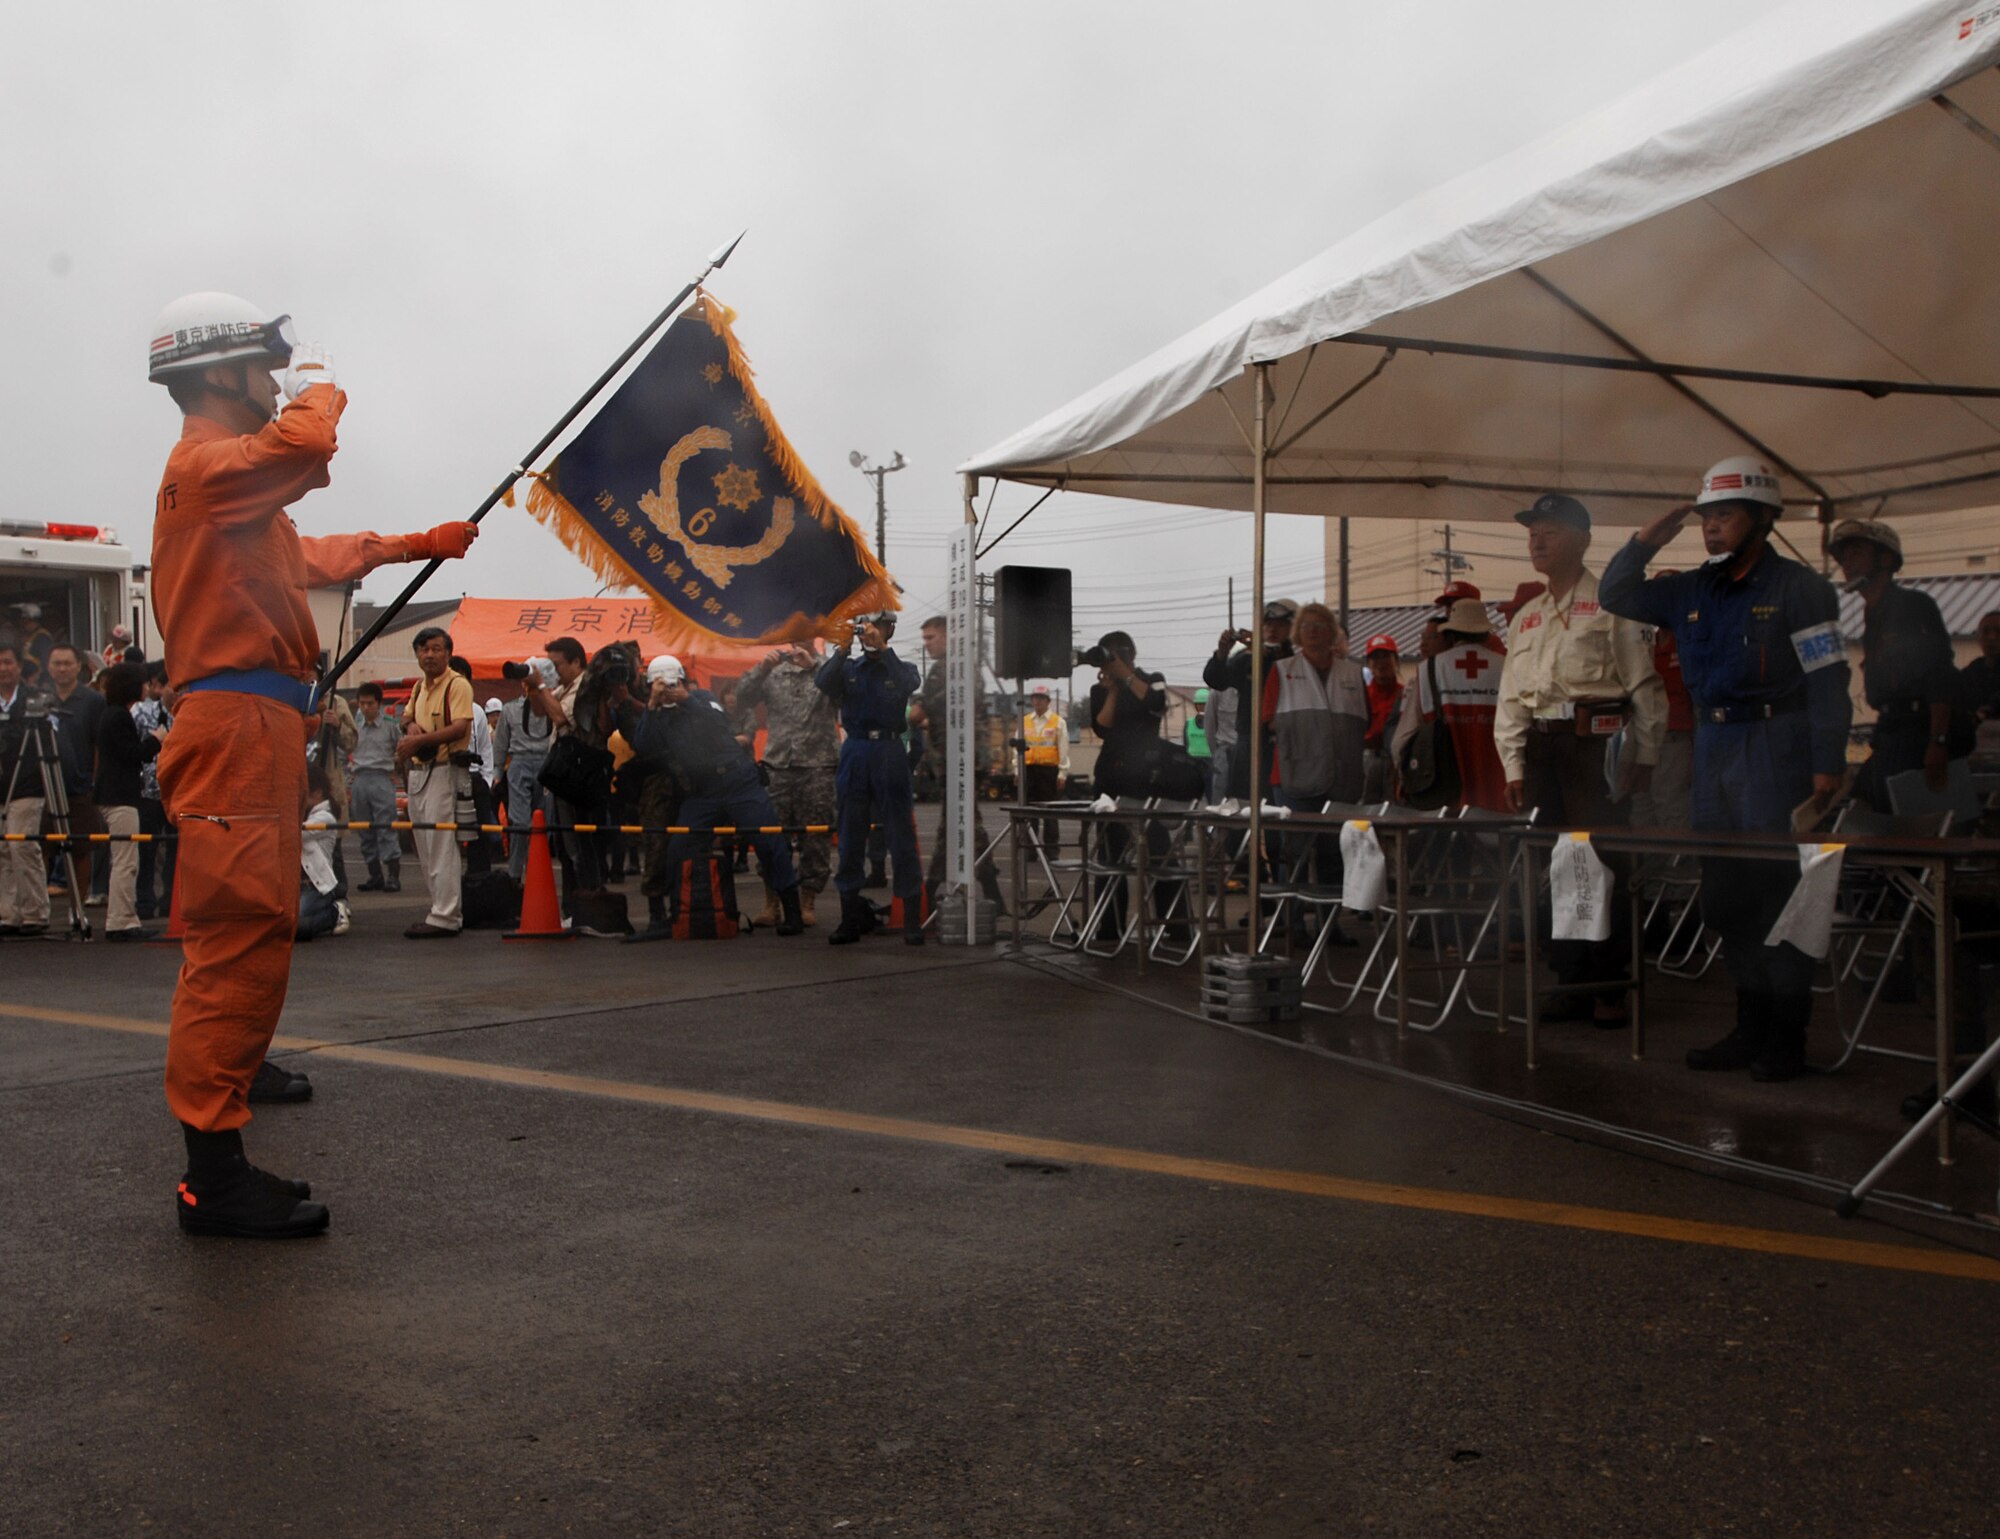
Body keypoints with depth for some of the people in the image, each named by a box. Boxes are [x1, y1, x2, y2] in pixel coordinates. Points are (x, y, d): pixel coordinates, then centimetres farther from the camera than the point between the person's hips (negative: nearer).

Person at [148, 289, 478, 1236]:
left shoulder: (229, 476, 23)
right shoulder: (204, 462, -9)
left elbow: (313, 556, 37)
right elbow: (302, 445, -29)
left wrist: (419, 545, 43)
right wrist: (318, 385, -7)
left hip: (258, 724, 11)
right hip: (235, 723, -11)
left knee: (253, 919, 26)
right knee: (241, 926, -17)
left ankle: (231, 1066, 47)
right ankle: (213, 1173, -19)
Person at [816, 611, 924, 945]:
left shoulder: (901, 668, 9)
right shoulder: (848, 668, 12)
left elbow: (908, 684, -14)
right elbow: (822, 684, -7)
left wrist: (882, 648, -18)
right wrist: (843, 649, -14)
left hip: (889, 754, -2)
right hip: (854, 754, 2)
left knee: (901, 837, -4)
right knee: (850, 839, 6)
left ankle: (912, 920, -1)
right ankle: (851, 917, 14)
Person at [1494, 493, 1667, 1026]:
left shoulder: (1609, 604, 1)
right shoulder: (1525, 617, 19)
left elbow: (1644, 686, -3)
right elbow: (1510, 698, 18)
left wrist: (1646, 755, -7)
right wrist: (1513, 765, 12)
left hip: (1594, 741, -6)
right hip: (1541, 745, 6)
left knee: (1604, 862, -7)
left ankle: (1610, 986, 1)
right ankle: (1570, 980, 14)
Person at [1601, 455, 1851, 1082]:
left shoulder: (1799, 588, -5)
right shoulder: (1693, 591, 12)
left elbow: (1828, 682, -10)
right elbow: (1615, 595, 19)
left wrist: (1827, 766, -15)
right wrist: (1647, 541, 5)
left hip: (1776, 749, -7)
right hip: (1713, 749, 7)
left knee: (1779, 893, -4)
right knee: (1723, 896, 9)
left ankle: (1787, 1039, 5)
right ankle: (1751, 1029, 20)